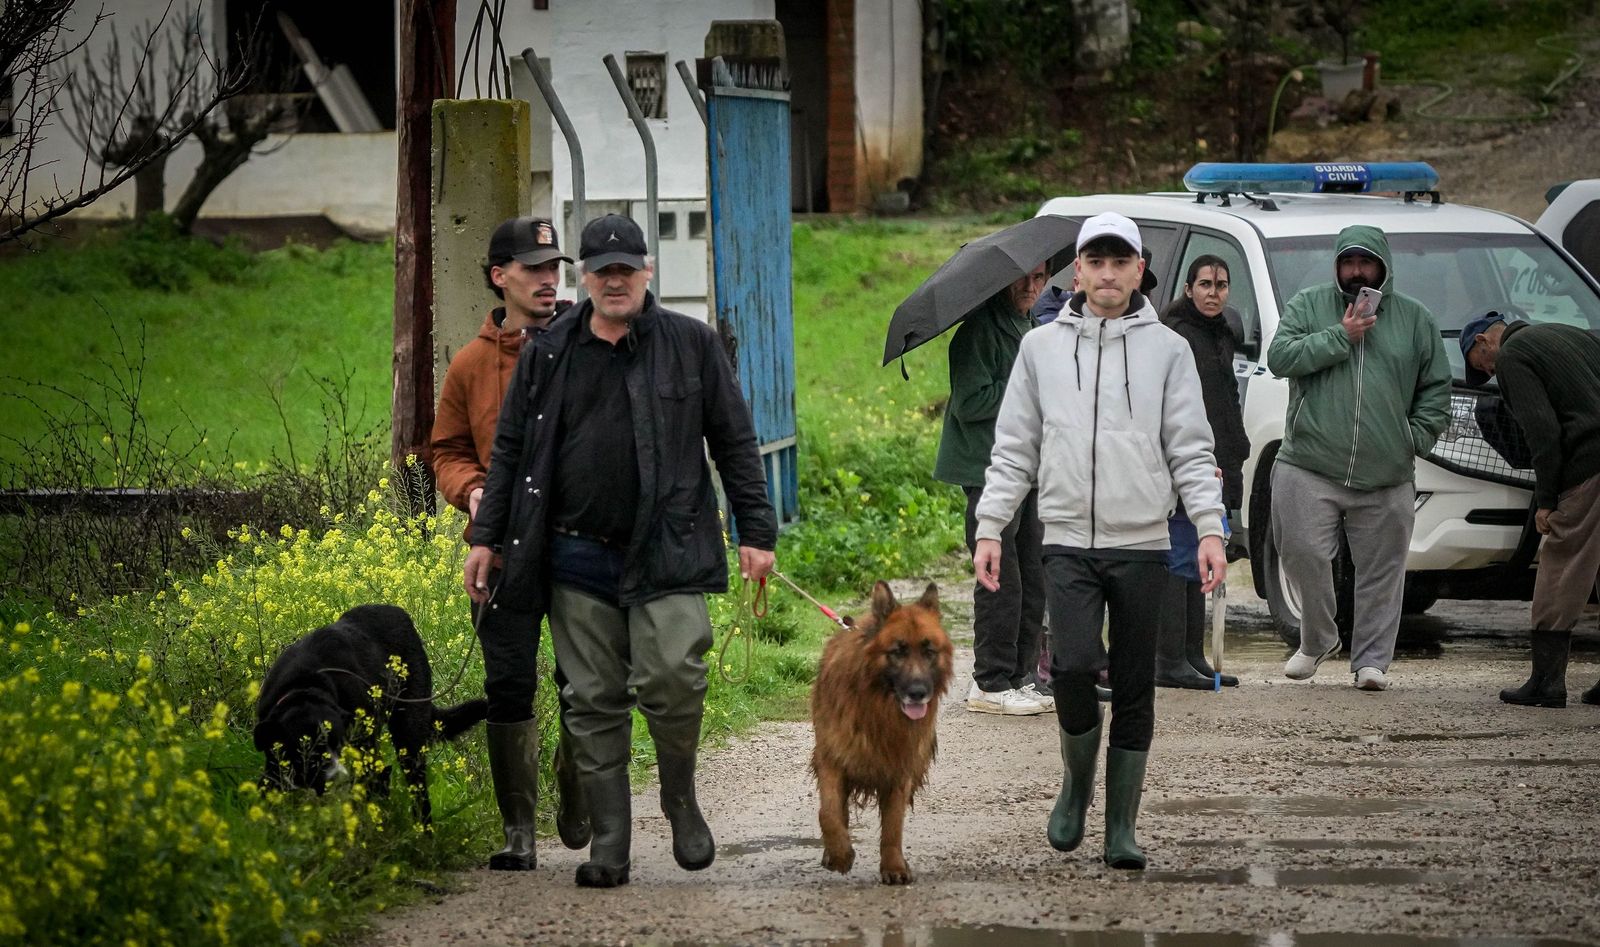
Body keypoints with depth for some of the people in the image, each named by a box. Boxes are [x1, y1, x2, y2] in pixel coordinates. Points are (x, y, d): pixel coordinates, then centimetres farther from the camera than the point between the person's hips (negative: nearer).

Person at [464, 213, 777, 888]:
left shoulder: (692, 345, 6)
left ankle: (681, 802, 9)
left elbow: (734, 443, 8)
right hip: (578, 560, 2)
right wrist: (486, 538, 10)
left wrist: (755, 532, 3)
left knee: (671, 678, -17)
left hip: (667, 554, -2)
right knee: (594, 702, 2)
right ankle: (609, 849, 9)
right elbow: (510, 449, 15)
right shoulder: (547, 355, 10)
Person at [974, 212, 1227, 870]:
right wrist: (989, 528, 2)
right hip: (1067, 541, 0)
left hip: (1143, 545, 0)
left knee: (1135, 689, 2)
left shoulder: (1167, 349, 6)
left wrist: (1210, 528, -9)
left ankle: (1121, 826, 11)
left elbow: (1191, 451, 3)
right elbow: (1013, 450, 10)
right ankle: (1076, 783, 8)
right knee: (1074, 666, -17)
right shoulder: (1041, 347, 9)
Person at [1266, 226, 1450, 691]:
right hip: (1309, 469, -1)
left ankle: (1372, 660, 12)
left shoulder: (1414, 318, 10)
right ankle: (1317, 640, 16)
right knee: (1303, 554, -6)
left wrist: (1417, 437, 2)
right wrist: (1340, 336, -12)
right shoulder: (1308, 305, 6)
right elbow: (1279, 357, -7)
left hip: (1387, 478, 1)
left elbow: (1436, 388, 15)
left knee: (1381, 572, 3)